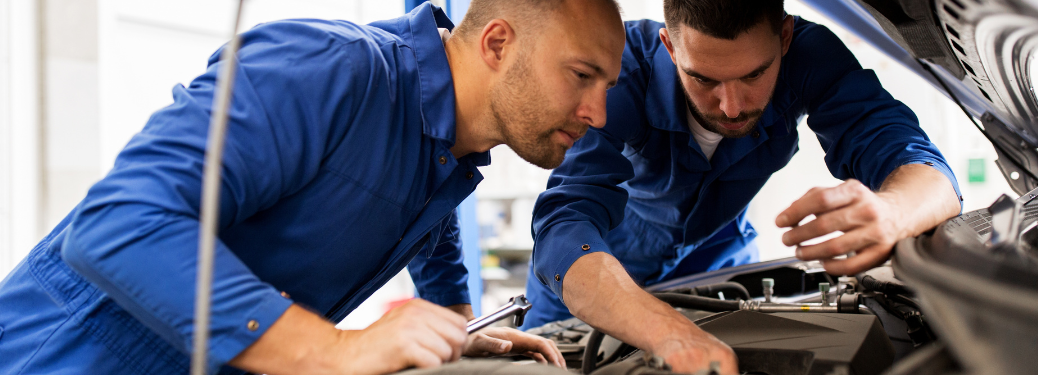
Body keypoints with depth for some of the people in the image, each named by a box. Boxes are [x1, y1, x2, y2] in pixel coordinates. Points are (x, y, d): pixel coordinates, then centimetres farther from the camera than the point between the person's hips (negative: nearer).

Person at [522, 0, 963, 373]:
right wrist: (673, 334, -69)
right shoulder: (625, 64, -38)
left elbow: (931, 175, -36)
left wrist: (889, 213, -63)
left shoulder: (810, 54, -29)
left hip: (716, 248, 2)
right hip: (608, 261, -2)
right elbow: (566, 225, -50)